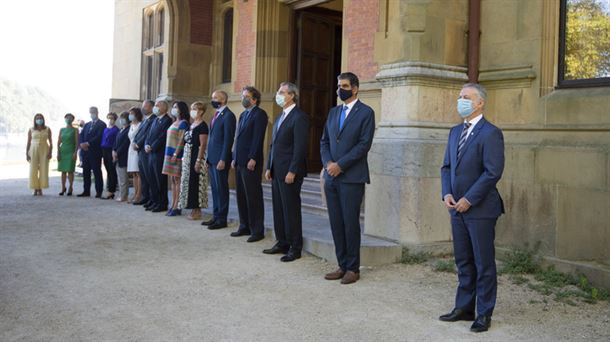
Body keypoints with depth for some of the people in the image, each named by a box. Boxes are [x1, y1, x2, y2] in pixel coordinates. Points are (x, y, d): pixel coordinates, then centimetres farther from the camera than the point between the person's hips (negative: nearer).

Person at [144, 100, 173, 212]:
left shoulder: (167, 120, -10)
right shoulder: (155, 120, 18)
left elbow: (162, 137, -17)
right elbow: (149, 134, 17)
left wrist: (152, 147, -14)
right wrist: (146, 145, 0)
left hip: (159, 154, -8)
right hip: (151, 153, 8)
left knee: (160, 180, -3)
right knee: (153, 180, 12)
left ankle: (162, 204, 4)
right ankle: (154, 202, 20)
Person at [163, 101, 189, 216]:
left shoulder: (183, 123, -8)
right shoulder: (174, 122, 17)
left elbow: (181, 140, -15)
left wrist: (175, 154, -21)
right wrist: (169, 154, 12)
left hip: (177, 154, -9)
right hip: (169, 153, 9)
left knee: (177, 180, -6)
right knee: (173, 181, 10)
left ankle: (176, 207, -3)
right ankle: (173, 206, 14)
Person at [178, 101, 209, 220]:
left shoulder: (202, 125, -11)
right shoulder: (191, 125, 15)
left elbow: (203, 145, -16)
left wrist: (198, 161, -20)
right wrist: (183, 157, 12)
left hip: (196, 156, -9)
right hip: (188, 156, 9)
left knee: (195, 183, -5)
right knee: (189, 182, 11)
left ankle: (197, 210, 3)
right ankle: (193, 208, 18)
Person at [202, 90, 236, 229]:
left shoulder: (228, 115, -11)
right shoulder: (216, 115, 17)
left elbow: (228, 139, -16)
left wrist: (223, 159, -19)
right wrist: (208, 158, 17)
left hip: (220, 159, -9)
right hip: (212, 158, 9)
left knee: (221, 189, -2)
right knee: (214, 188, 12)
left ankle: (222, 219, 5)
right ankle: (216, 216, 20)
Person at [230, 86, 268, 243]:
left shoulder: (259, 114, -8)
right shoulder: (243, 115, 19)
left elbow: (258, 138, -15)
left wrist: (252, 159, -20)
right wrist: (234, 158, 15)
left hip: (250, 162, -9)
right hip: (240, 162, 9)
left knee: (253, 197, -4)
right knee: (241, 196, 12)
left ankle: (257, 231, 2)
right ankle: (244, 227, 21)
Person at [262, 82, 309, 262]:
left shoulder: (299, 117, -11)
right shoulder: (280, 117, 18)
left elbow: (300, 147, -17)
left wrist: (292, 172, -20)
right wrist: (269, 167, 14)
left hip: (289, 172, -9)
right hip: (276, 171, 9)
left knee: (291, 210, -2)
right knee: (278, 209, 12)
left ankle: (295, 248, 7)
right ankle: (282, 243, 22)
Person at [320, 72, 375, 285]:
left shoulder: (365, 113, -3)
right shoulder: (333, 112, 17)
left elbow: (364, 144, -11)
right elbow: (324, 141, 16)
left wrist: (340, 165, -14)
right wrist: (327, 163, -2)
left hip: (352, 178, -6)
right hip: (331, 177, 6)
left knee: (350, 223, -3)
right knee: (336, 223, 8)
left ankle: (353, 269, 8)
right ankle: (342, 266, 18)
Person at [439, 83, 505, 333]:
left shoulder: (490, 133, -11)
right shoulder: (455, 131, 13)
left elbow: (493, 172, -17)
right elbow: (447, 166, 15)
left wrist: (468, 199, -16)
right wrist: (447, 194, -1)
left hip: (480, 209, -7)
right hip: (458, 208, 7)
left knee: (483, 263, 3)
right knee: (463, 261, 14)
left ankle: (484, 314, 14)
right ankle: (464, 308, 25)